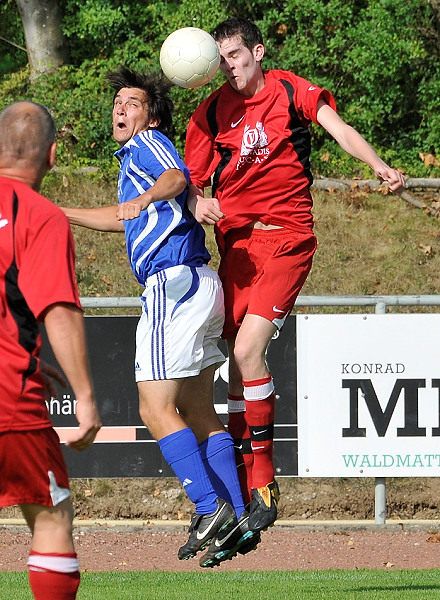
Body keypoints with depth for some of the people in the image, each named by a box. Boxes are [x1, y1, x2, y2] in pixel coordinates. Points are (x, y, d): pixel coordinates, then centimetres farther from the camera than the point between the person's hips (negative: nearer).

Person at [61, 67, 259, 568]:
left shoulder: (149, 143, -4)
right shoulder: (130, 158, 25)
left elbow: (177, 176, -27)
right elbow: (124, 218, 43)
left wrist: (145, 198, -46)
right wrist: (59, 215, 45)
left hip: (174, 283, -10)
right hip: (197, 284, 10)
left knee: (157, 410, -12)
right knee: (197, 412, 11)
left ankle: (211, 509, -18)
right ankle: (237, 522, 8)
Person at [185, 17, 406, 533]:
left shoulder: (290, 91, 2)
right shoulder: (211, 113, 9)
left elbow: (339, 129, -8)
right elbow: (191, 178, 10)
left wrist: (378, 166, -25)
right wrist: (197, 202, -14)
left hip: (286, 237, -4)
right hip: (236, 240, 4)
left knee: (247, 349, -18)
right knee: (238, 363, -1)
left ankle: (264, 486, -11)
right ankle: (245, 486, 6)